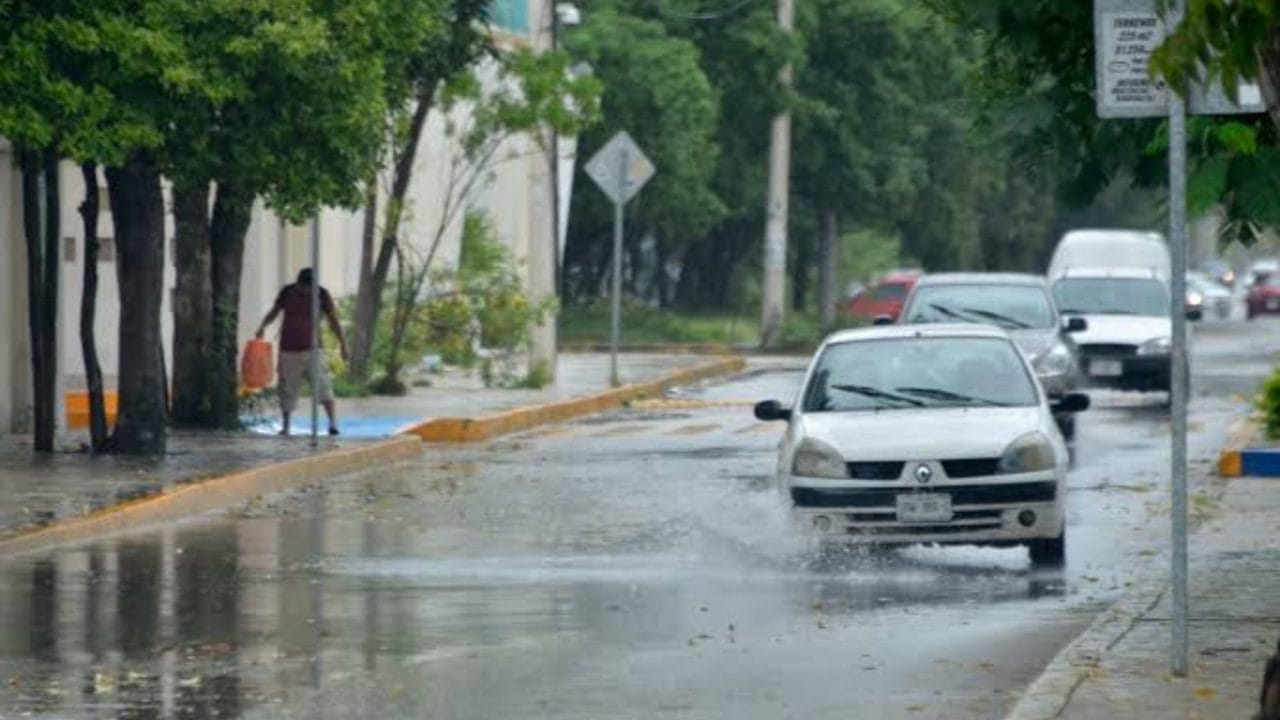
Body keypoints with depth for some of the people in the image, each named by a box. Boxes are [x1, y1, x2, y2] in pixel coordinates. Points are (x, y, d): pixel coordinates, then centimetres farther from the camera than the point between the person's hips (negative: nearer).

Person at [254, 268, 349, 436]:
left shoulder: (321, 295, -2)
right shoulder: (287, 292, 2)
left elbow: (333, 320, 2)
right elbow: (274, 312, 15)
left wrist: (342, 343, -1)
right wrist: (263, 326, -1)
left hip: (311, 348, -2)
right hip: (289, 350, 2)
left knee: (323, 385, -15)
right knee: (287, 390, 4)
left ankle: (333, 423, -21)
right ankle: (286, 426, 16)